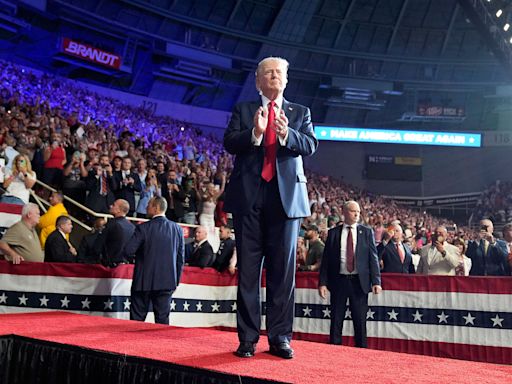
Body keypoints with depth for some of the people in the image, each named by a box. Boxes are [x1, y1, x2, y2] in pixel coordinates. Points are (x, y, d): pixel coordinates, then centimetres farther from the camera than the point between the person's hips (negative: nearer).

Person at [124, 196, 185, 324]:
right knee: (163, 319, 8)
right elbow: (180, 259, 5)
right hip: (167, 282, 3)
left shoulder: (143, 227, -11)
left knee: (137, 319, 8)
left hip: (144, 281, -3)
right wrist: (176, 281, 14)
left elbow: (129, 250, -13)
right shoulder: (177, 229, 2)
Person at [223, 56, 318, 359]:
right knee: (248, 268, 1)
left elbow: (311, 145, 0)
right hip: (249, 195, 0)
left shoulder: (300, 112, 16)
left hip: (287, 195, 1)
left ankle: (280, 337, 7)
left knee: (283, 269, 1)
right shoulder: (243, 110, 14)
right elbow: (229, 142, 0)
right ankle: (248, 338, 7)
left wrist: (287, 134, -19)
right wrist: (254, 132, -18)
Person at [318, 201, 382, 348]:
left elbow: (373, 258, 2)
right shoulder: (333, 233, 5)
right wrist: (322, 282, -3)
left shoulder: (367, 232, 5)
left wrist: (376, 281, -7)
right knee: (336, 321, 6)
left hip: (359, 282, 0)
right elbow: (326, 259, 5)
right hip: (339, 281, 0)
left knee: (360, 321, 4)